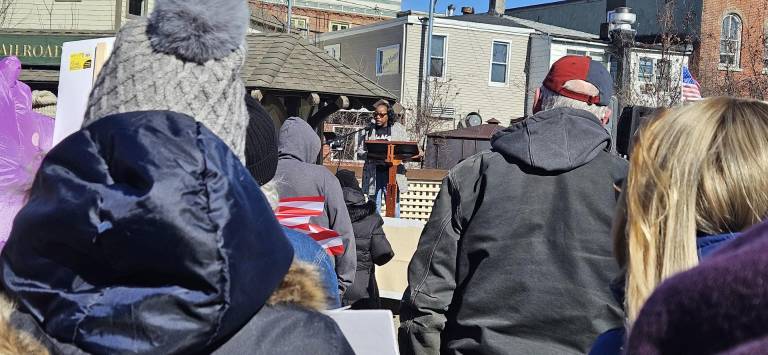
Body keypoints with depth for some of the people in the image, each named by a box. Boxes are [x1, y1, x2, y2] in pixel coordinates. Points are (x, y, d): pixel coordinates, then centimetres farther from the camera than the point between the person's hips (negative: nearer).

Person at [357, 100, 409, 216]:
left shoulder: (399, 129, 8)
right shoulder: (367, 130, 8)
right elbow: (360, 152, 5)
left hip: (392, 173, 0)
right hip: (373, 174, 0)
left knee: (394, 207, 2)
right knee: (374, 208, 3)